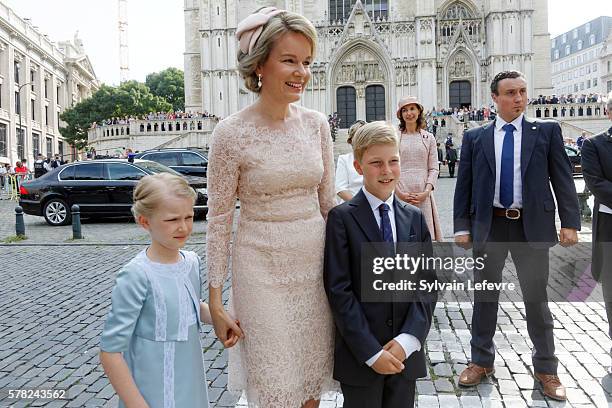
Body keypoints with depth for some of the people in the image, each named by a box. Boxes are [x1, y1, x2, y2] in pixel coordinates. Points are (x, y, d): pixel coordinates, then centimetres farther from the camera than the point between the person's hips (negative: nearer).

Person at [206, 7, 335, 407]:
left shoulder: (317, 124, 1)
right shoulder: (232, 132, -11)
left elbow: (328, 202, 9)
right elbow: (219, 220, -7)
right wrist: (216, 302, -6)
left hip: (316, 266, 4)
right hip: (263, 271, -4)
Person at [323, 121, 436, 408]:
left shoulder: (415, 218, 5)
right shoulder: (341, 218, -8)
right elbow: (339, 290, -12)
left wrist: (408, 340, -9)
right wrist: (371, 352, -13)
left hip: (406, 352, 4)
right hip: (359, 356, -3)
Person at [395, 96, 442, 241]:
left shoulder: (429, 138, 10)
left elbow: (433, 169, 7)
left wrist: (426, 192, -7)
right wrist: (399, 193, -9)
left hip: (423, 194, 1)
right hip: (400, 194, -1)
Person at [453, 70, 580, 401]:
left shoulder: (547, 131, 3)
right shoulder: (474, 138, 4)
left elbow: (562, 178, 2)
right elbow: (464, 185, 4)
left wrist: (570, 222, -5)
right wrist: (461, 226, -2)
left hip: (532, 226, 0)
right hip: (488, 225, 1)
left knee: (536, 298, 9)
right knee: (485, 296, 11)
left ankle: (545, 368, 26)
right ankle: (481, 361, 27)